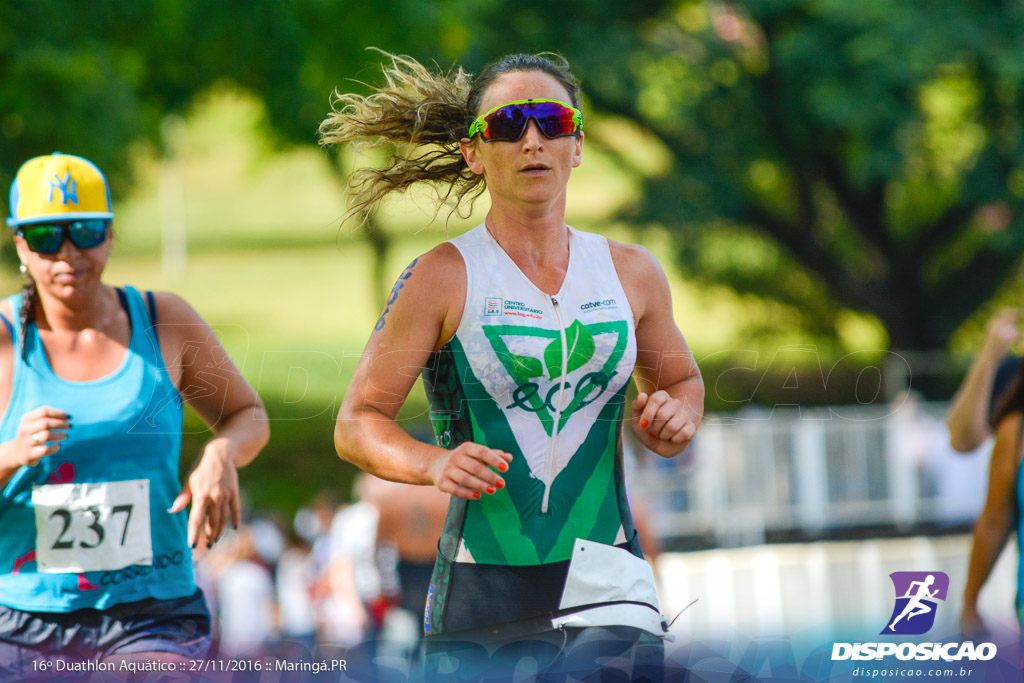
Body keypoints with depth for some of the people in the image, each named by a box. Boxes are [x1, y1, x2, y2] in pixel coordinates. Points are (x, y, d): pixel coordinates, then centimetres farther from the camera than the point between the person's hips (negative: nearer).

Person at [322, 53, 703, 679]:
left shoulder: (632, 273, 10)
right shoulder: (443, 278, 0)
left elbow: (681, 380, 26)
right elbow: (358, 423, -1)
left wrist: (676, 414, 3)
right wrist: (434, 463, -20)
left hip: (610, 590, 2)